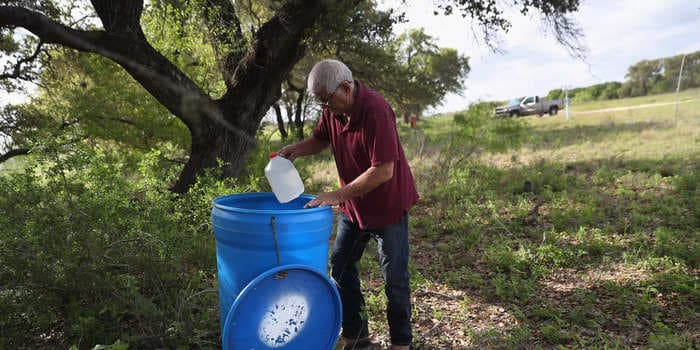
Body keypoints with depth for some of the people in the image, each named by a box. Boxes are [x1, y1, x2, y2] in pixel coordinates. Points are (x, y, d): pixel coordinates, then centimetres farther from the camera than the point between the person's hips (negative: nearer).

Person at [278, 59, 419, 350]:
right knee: (340, 269, 12)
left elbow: (383, 171, -30)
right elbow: (320, 139, 15)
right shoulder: (333, 109, -5)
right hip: (352, 205, 8)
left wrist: (338, 195, -29)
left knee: (394, 279, 5)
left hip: (388, 205, -7)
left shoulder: (375, 110, -28)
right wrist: (295, 149, -6)